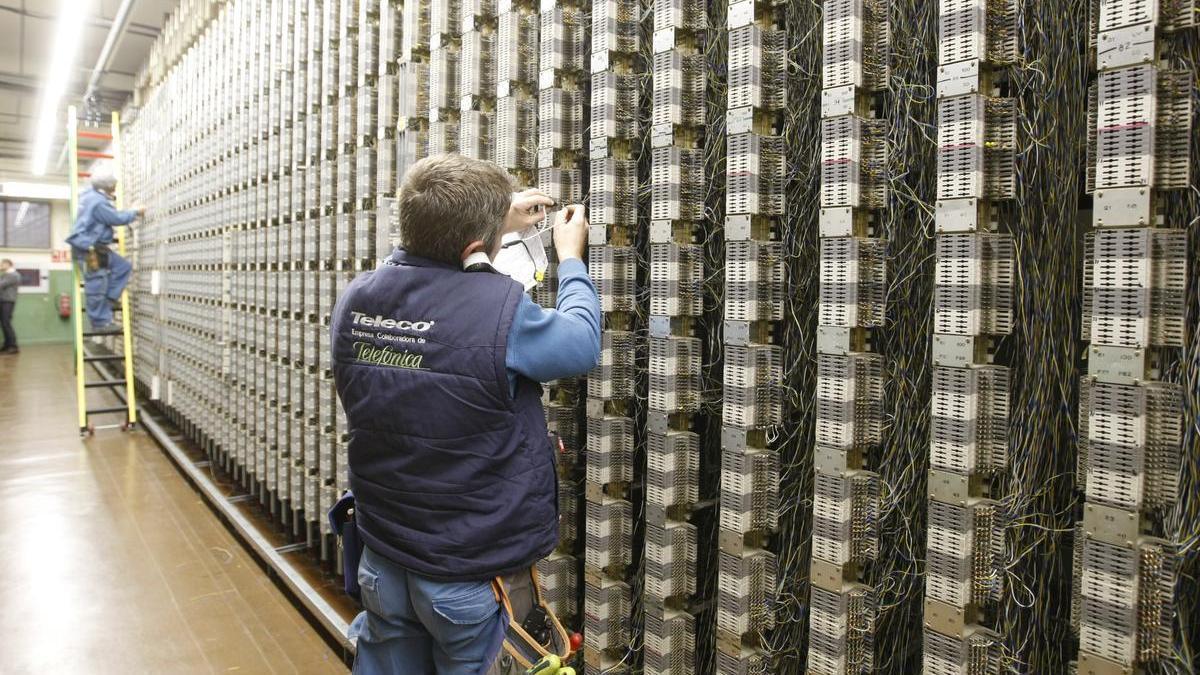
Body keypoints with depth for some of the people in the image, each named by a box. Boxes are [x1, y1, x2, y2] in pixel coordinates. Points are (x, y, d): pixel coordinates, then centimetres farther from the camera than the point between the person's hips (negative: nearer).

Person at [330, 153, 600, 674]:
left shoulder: (355, 298, -8)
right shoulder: (500, 308, -26)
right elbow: (582, 345, -7)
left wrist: (497, 226, 19)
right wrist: (570, 258, 8)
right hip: (474, 573, -5)